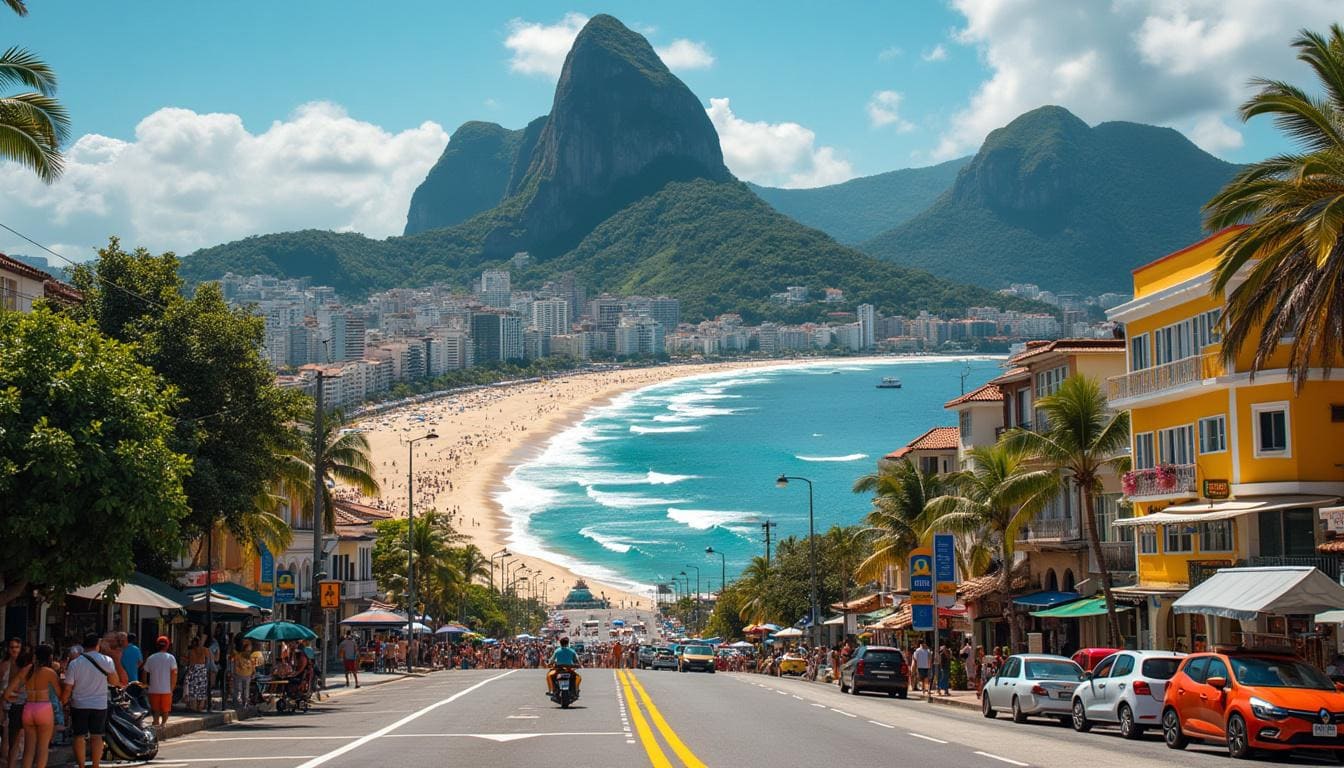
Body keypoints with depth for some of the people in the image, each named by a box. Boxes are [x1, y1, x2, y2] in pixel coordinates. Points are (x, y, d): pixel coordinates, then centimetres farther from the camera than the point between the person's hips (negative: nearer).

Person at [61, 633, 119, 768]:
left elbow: (68, 688, -6)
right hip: (100, 705, 1)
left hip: (79, 705, 0)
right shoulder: (106, 661, -6)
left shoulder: (74, 663, -7)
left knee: (79, 736, 7)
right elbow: (115, 682, -2)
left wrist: (63, 701, 8)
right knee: (97, 735, 6)